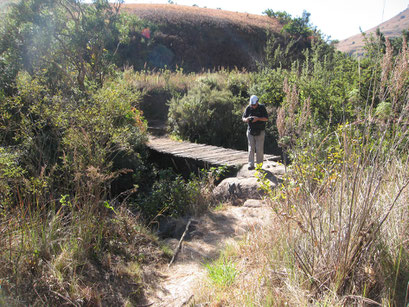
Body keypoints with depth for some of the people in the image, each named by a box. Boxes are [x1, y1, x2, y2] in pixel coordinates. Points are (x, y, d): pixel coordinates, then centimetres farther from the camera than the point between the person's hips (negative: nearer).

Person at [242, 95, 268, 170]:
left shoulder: (262, 107, -4)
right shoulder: (248, 108, 3)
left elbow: (266, 118, -6)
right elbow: (243, 118, 7)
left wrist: (258, 118, -22)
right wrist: (246, 119, -16)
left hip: (260, 132, -2)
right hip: (250, 131, 2)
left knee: (259, 149, -2)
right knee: (251, 149, -2)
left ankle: (259, 165, 10)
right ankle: (251, 165, 0)